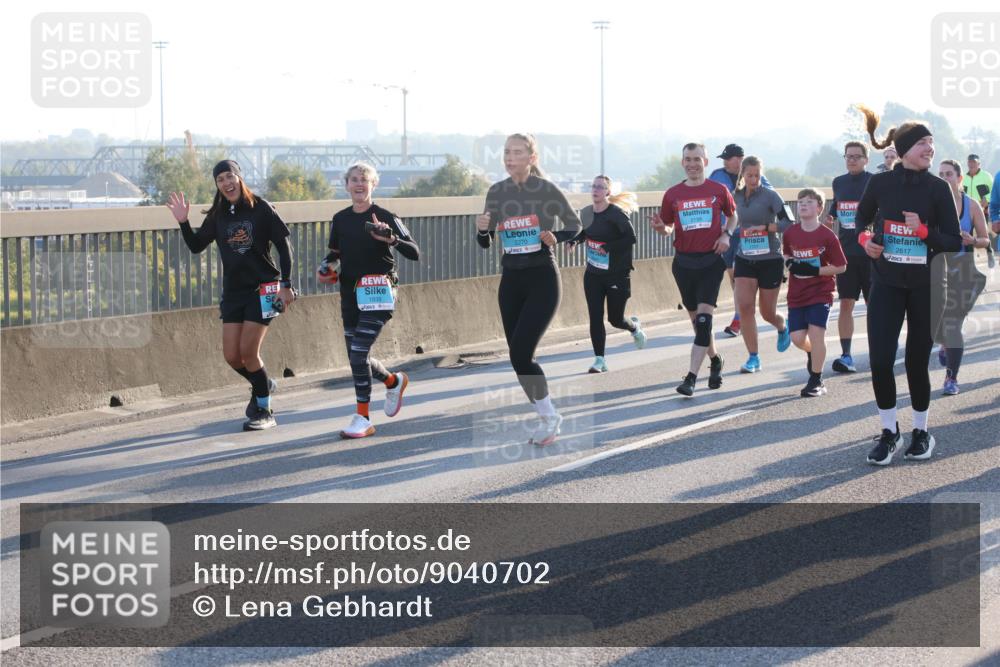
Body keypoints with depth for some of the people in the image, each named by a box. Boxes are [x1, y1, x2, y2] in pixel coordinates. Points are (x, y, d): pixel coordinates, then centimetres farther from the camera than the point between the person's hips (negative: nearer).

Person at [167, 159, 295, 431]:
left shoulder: (260, 209, -6)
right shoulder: (217, 216, 6)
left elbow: (283, 246, -5)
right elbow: (196, 246, 9)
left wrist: (286, 284, -9)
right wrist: (183, 222, -7)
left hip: (263, 289, -5)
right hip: (233, 291, 5)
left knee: (248, 352, -11)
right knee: (231, 356, 0)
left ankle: (265, 412, 4)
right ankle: (262, 384, 31)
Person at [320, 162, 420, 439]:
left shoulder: (384, 217, -7)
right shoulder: (340, 219, 8)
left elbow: (415, 254, -11)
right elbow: (335, 253, 23)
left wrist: (391, 239, -28)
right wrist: (326, 266, 1)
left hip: (378, 294, -6)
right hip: (350, 294, 6)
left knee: (358, 353, -17)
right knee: (357, 358, 10)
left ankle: (363, 418, -8)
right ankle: (394, 381, 41)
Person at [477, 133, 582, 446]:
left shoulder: (547, 189, -9)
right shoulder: (497, 191, 5)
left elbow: (576, 226, -1)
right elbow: (486, 243, 9)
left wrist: (556, 238, -21)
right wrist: (482, 229, -13)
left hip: (542, 279, -5)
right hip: (510, 280, 6)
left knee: (520, 354, -14)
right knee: (517, 356, 6)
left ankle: (549, 416, 3)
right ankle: (547, 419, 22)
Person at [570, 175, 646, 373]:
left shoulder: (616, 213, -16)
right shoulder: (586, 213, 2)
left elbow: (631, 238, -19)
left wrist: (607, 247, -24)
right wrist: (575, 240, -5)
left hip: (617, 275, -4)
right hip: (593, 274, 5)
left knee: (615, 319, 6)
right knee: (595, 317, -3)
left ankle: (634, 327, 41)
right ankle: (599, 360, 4)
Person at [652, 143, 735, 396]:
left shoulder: (719, 190, 1)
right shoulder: (673, 194, 4)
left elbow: (733, 215, 17)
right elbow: (668, 228, 12)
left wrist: (726, 235, -2)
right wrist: (661, 228, -12)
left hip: (711, 261, -3)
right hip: (684, 262, 3)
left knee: (704, 317, -14)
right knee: (696, 318, 12)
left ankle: (691, 377, -17)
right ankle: (715, 359, 37)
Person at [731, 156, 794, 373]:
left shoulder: (770, 196, -10)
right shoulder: (737, 196, 4)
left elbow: (789, 223, -15)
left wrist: (766, 228, -24)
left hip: (770, 259, -3)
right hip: (745, 259, 3)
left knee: (767, 312, 7)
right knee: (744, 306, -13)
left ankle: (782, 327, 44)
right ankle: (753, 358, -6)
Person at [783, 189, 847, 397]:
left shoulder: (827, 236, -11)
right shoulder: (790, 233, 0)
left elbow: (841, 267, -7)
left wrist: (816, 270, -19)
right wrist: (789, 263, -3)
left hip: (820, 293, -4)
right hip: (796, 294, 4)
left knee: (816, 331, -15)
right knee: (797, 337, -1)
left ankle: (816, 381, -1)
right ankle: (812, 353, 37)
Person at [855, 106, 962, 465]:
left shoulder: (937, 188, -4)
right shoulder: (880, 183, -1)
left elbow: (955, 241, -3)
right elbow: (862, 218, 18)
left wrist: (924, 232, -20)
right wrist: (866, 241, -2)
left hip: (924, 286, -1)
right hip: (887, 283, 1)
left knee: (917, 361, 5)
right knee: (880, 359, -9)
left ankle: (921, 431, 24)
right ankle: (889, 431, 9)